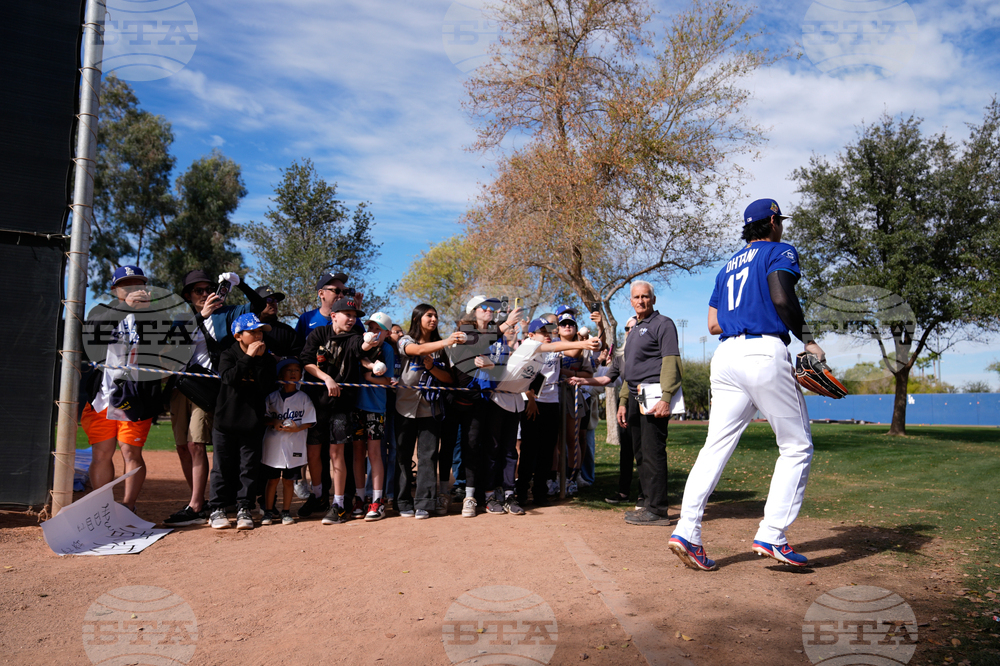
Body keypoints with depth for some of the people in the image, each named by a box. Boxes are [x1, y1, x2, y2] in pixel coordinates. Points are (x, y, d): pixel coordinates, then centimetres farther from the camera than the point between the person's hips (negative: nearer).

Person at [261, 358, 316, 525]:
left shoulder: (303, 398, 3)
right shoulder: (272, 397, 6)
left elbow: (309, 422, 0)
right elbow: (263, 417, 7)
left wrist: (297, 428, -17)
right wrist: (273, 423, -12)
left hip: (294, 447, -1)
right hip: (273, 445, 1)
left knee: (288, 480, 7)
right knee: (272, 479, 6)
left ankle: (286, 511, 19)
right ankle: (268, 511, 19)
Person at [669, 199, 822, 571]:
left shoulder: (729, 266, 25)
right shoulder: (780, 251, 6)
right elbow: (782, 298, -13)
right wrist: (807, 339, -3)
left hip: (726, 355, 7)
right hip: (766, 352, -6)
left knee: (716, 446, 3)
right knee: (796, 446, 4)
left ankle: (686, 532, -6)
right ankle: (771, 537, -2)